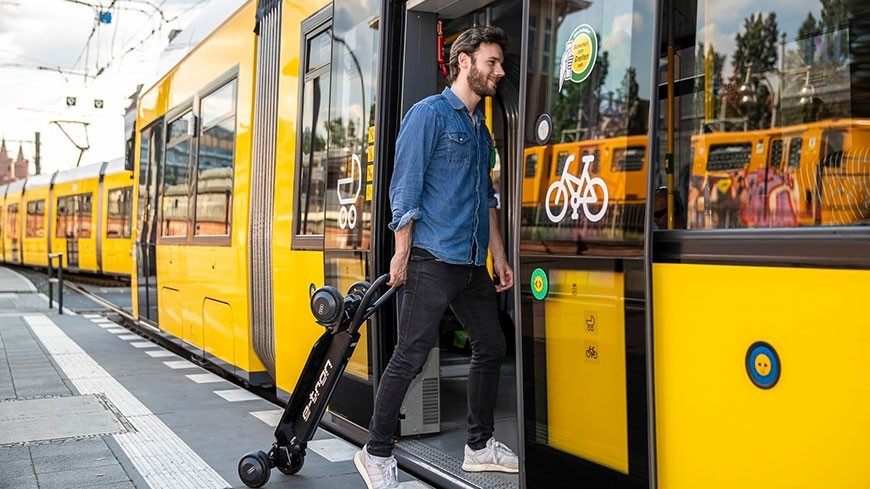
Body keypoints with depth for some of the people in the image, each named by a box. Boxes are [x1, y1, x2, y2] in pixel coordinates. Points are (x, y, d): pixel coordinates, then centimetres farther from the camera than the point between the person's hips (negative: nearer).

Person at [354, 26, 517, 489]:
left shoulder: (481, 128, 19)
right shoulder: (428, 113, -4)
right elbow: (405, 187, -10)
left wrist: (499, 256, 17)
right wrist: (402, 253, -14)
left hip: (473, 263, 8)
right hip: (433, 259, -8)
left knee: (490, 347, 12)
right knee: (410, 356, -5)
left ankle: (480, 446, 26)